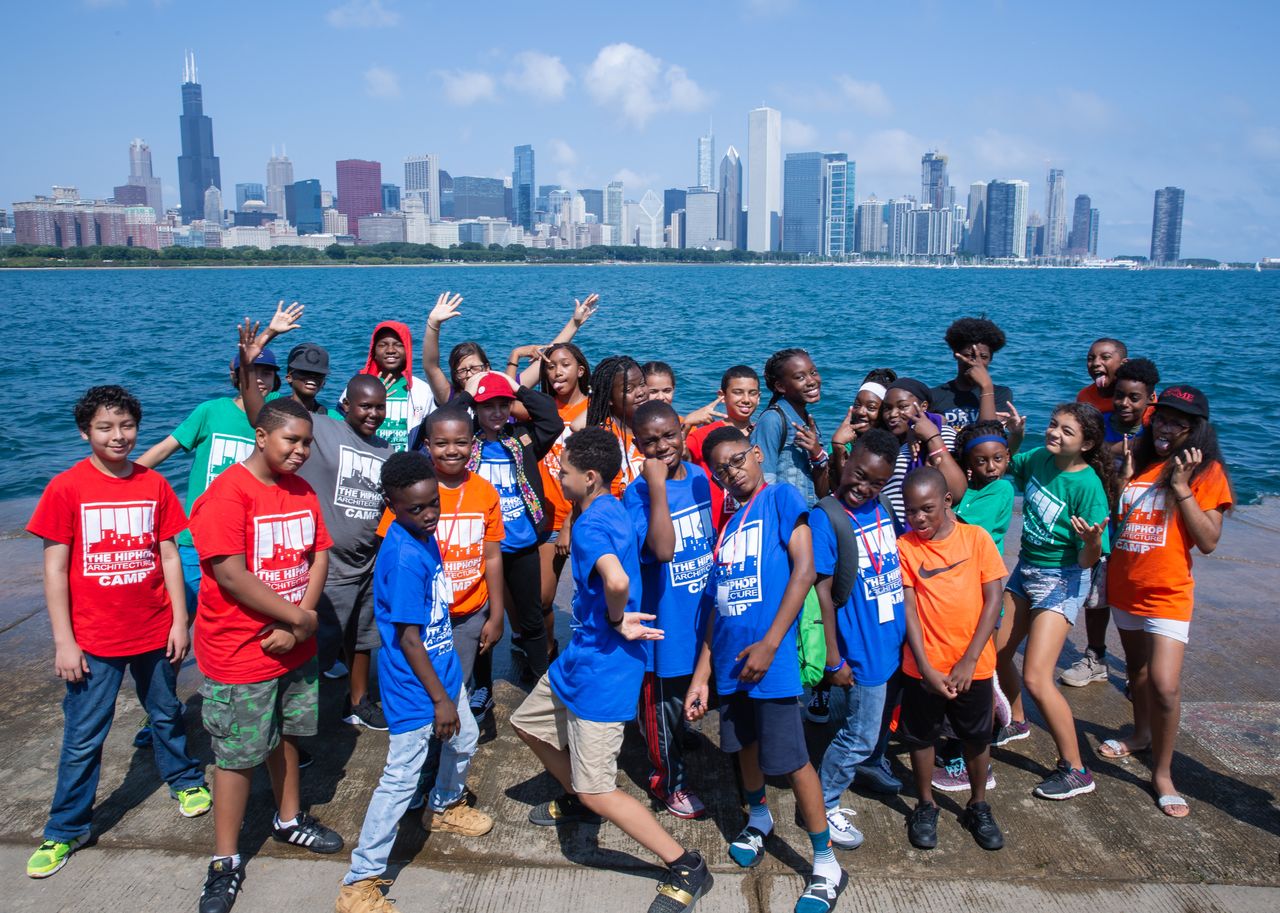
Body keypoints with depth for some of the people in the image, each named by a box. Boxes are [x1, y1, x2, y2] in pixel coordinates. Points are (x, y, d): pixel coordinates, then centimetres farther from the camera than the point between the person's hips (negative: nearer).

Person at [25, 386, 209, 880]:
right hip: (95, 639, -2)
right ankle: (65, 830, 23)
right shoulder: (66, 488, -9)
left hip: (154, 632, 2)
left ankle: (185, 780, 42)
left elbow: (169, 556, 3)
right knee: (82, 737, 7)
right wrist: (63, 641, -9)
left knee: (166, 715, 19)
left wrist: (179, 621, 2)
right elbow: (55, 569, -7)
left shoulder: (154, 484, -2)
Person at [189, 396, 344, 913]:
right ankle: (226, 861, 20)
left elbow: (319, 557, 2)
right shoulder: (227, 493, -18)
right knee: (238, 754, 5)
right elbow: (231, 577, -23)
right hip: (240, 654, -6)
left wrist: (295, 627, -11)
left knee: (286, 735, 21)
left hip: (295, 648, 6)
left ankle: (289, 820, 41)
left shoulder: (302, 492, 4)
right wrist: (301, 617, -16)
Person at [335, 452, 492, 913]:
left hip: (443, 668, 9)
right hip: (414, 685, -9)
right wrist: (440, 699, -19)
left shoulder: (424, 534, -1)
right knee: (401, 778, -2)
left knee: (464, 740, 27)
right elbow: (407, 637, -24)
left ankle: (445, 807, 54)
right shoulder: (404, 557, -28)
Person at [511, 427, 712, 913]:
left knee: (596, 790, -5)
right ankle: (575, 801, 46)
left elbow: (617, 581, -44)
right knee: (527, 721, 26)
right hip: (581, 655, 10)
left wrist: (616, 621, -24)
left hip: (602, 665, -10)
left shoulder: (589, 525, -24)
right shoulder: (616, 511, 4)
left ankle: (686, 868, 5)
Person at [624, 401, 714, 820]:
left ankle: (675, 747, 47)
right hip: (664, 618, -5)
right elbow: (662, 549, -35)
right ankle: (668, 780, 30)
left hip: (703, 612, 6)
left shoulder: (701, 477, -1)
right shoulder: (638, 492, -19)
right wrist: (657, 484, -35)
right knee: (662, 702, 10)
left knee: (691, 695, 23)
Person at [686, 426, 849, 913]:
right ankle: (758, 817, 47)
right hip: (729, 657, 6)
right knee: (743, 744, 21)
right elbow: (719, 600, 13)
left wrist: (769, 643, -17)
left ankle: (827, 865, 13)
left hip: (769, 654, -6)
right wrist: (701, 675, 10)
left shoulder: (782, 497, -4)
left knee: (790, 758, -2)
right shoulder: (726, 521, 12)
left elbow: (804, 569, -12)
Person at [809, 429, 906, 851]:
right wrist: (834, 659, -16)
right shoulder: (824, 518, -17)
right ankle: (823, 805, 23)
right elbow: (822, 591, -17)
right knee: (859, 737, 4)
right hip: (863, 650, -7)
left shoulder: (880, 509, 3)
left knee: (881, 725, 20)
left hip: (895, 640, 7)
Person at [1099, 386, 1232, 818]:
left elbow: (1208, 541, -15)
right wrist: (1122, 479, -8)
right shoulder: (1138, 460, 5)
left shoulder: (1206, 471, -7)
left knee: (1164, 685, -12)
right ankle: (1141, 733, 44)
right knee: (1136, 668, 21)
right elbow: (1110, 521, 6)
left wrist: (1182, 487, -20)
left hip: (1168, 592, -5)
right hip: (1124, 587, 5)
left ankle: (1162, 773, 5)